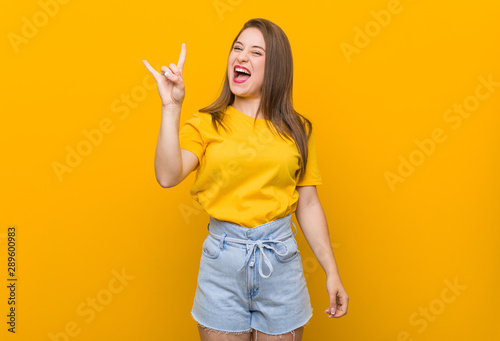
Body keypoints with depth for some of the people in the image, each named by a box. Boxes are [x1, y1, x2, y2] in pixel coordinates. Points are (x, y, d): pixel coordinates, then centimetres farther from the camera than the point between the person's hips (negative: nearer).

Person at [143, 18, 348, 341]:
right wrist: (171, 107, -18)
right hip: (223, 257, -1)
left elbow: (308, 204, 5)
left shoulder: (296, 129, 3)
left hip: (280, 258, 1)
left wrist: (332, 273, 4)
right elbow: (168, 176, -16)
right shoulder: (206, 124, 0)